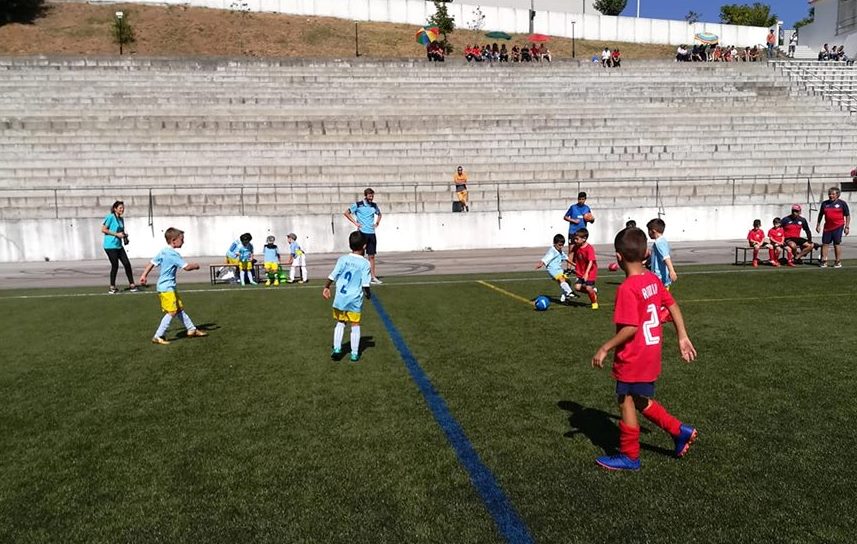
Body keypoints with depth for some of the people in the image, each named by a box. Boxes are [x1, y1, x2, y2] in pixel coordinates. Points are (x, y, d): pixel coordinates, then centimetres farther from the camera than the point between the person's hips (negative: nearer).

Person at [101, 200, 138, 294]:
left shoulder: (121, 219, 12)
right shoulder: (110, 217, -10)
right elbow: (103, 229, -13)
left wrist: (124, 234, 4)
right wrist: (116, 234, -16)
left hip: (119, 245, 7)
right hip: (110, 245, -7)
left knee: (127, 264, 1)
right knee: (115, 265, -3)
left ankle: (132, 285, 9)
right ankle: (112, 287, 11)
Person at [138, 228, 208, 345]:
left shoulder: (163, 252, 9)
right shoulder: (173, 254, -19)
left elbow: (152, 263, 13)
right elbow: (187, 267, -21)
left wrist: (144, 275, 17)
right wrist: (195, 266, -2)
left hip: (169, 287, 10)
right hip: (167, 288, -10)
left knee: (180, 308, 16)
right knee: (171, 312, -8)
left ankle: (192, 329, 25)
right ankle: (158, 337, -6)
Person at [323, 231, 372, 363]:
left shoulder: (343, 259, -1)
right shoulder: (365, 263, -7)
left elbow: (332, 276, -3)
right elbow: (365, 284, -12)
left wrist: (326, 287, 13)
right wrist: (368, 294, 7)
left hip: (340, 299, 2)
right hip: (355, 300, -2)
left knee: (340, 323, 18)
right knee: (355, 325, 10)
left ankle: (337, 349, 10)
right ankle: (354, 353, 13)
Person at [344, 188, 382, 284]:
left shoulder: (374, 205, 9)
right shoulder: (358, 204, -5)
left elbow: (379, 214, 28)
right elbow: (346, 213, -2)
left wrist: (377, 222, 11)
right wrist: (355, 222, -8)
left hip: (371, 233, 5)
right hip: (362, 233, -5)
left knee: (372, 256, 6)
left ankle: (373, 277, 10)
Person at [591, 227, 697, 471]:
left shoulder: (627, 288, -23)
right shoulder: (653, 279, 2)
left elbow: (630, 328, -26)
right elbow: (673, 306, 8)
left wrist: (605, 348, -18)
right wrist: (683, 337, 16)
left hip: (632, 359, -8)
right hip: (651, 356, 8)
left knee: (626, 403, 8)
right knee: (641, 401, 24)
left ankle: (630, 456, 22)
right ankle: (680, 431, 25)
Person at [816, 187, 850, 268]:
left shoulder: (842, 203, 1)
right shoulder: (825, 203, 9)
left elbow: (847, 215, 3)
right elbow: (821, 215, 17)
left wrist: (847, 226, -3)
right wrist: (818, 225, 13)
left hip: (838, 227, -3)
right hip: (827, 227, 3)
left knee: (836, 244, 0)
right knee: (825, 243, 1)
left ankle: (838, 262, 8)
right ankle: (824, 261, 6)